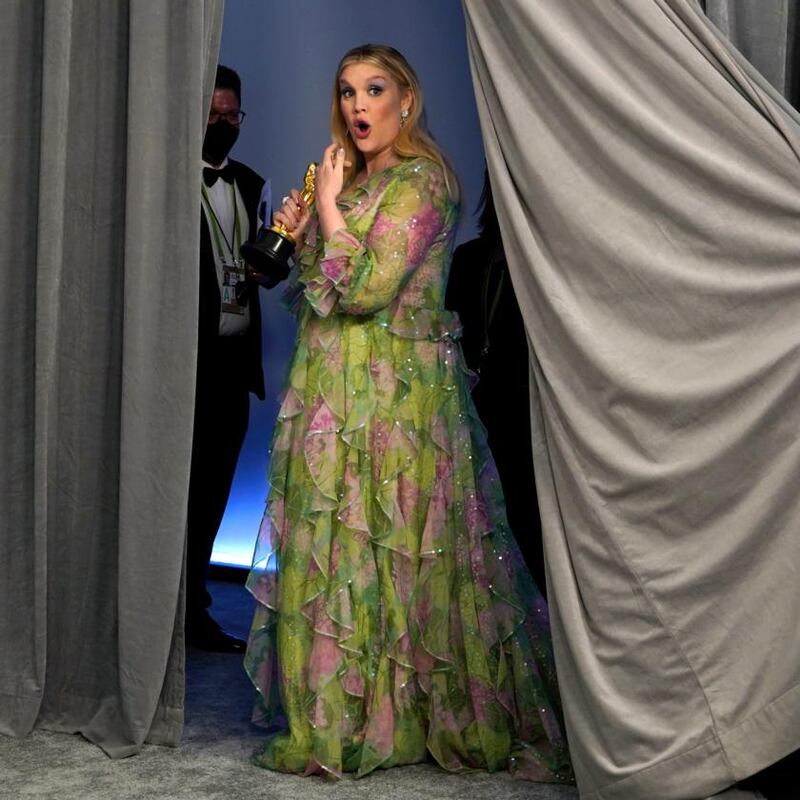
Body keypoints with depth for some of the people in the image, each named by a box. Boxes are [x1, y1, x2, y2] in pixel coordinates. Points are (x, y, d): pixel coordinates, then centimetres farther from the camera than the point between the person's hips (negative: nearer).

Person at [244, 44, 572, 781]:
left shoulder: (418, 182, -11)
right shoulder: (362, 181, 17)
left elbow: (366, 290, -20)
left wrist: (328, 207, -11)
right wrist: (303, 236, 7)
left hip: (393, 395, -9)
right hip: (340, 390, 9)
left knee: (388, 549, -2)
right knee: (343, 546, 10)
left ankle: (360, 725, 8)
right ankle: (348, 716, 20)